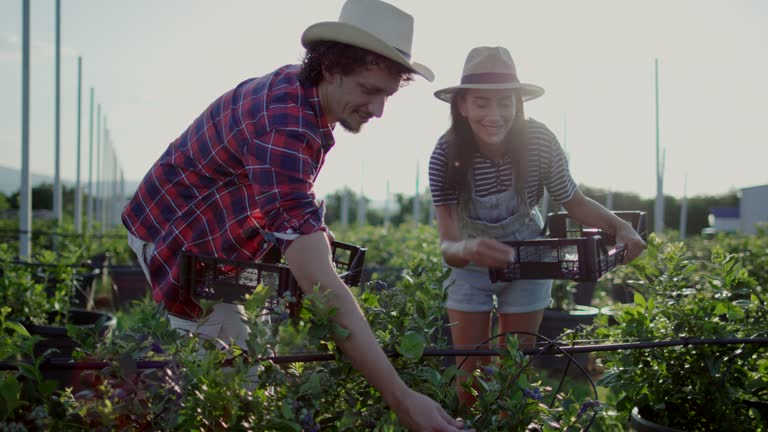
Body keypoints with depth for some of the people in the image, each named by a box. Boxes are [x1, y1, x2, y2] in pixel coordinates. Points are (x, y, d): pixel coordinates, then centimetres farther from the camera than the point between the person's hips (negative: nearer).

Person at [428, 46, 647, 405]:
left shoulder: (539, 141, -27)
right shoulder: (446, 155, -29)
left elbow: (574, 201, -10)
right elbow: (447, 246, -31)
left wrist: (620, 227, -28)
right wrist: (467, 248, -55)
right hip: (471, 268, 0)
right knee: (471, 375, 4)